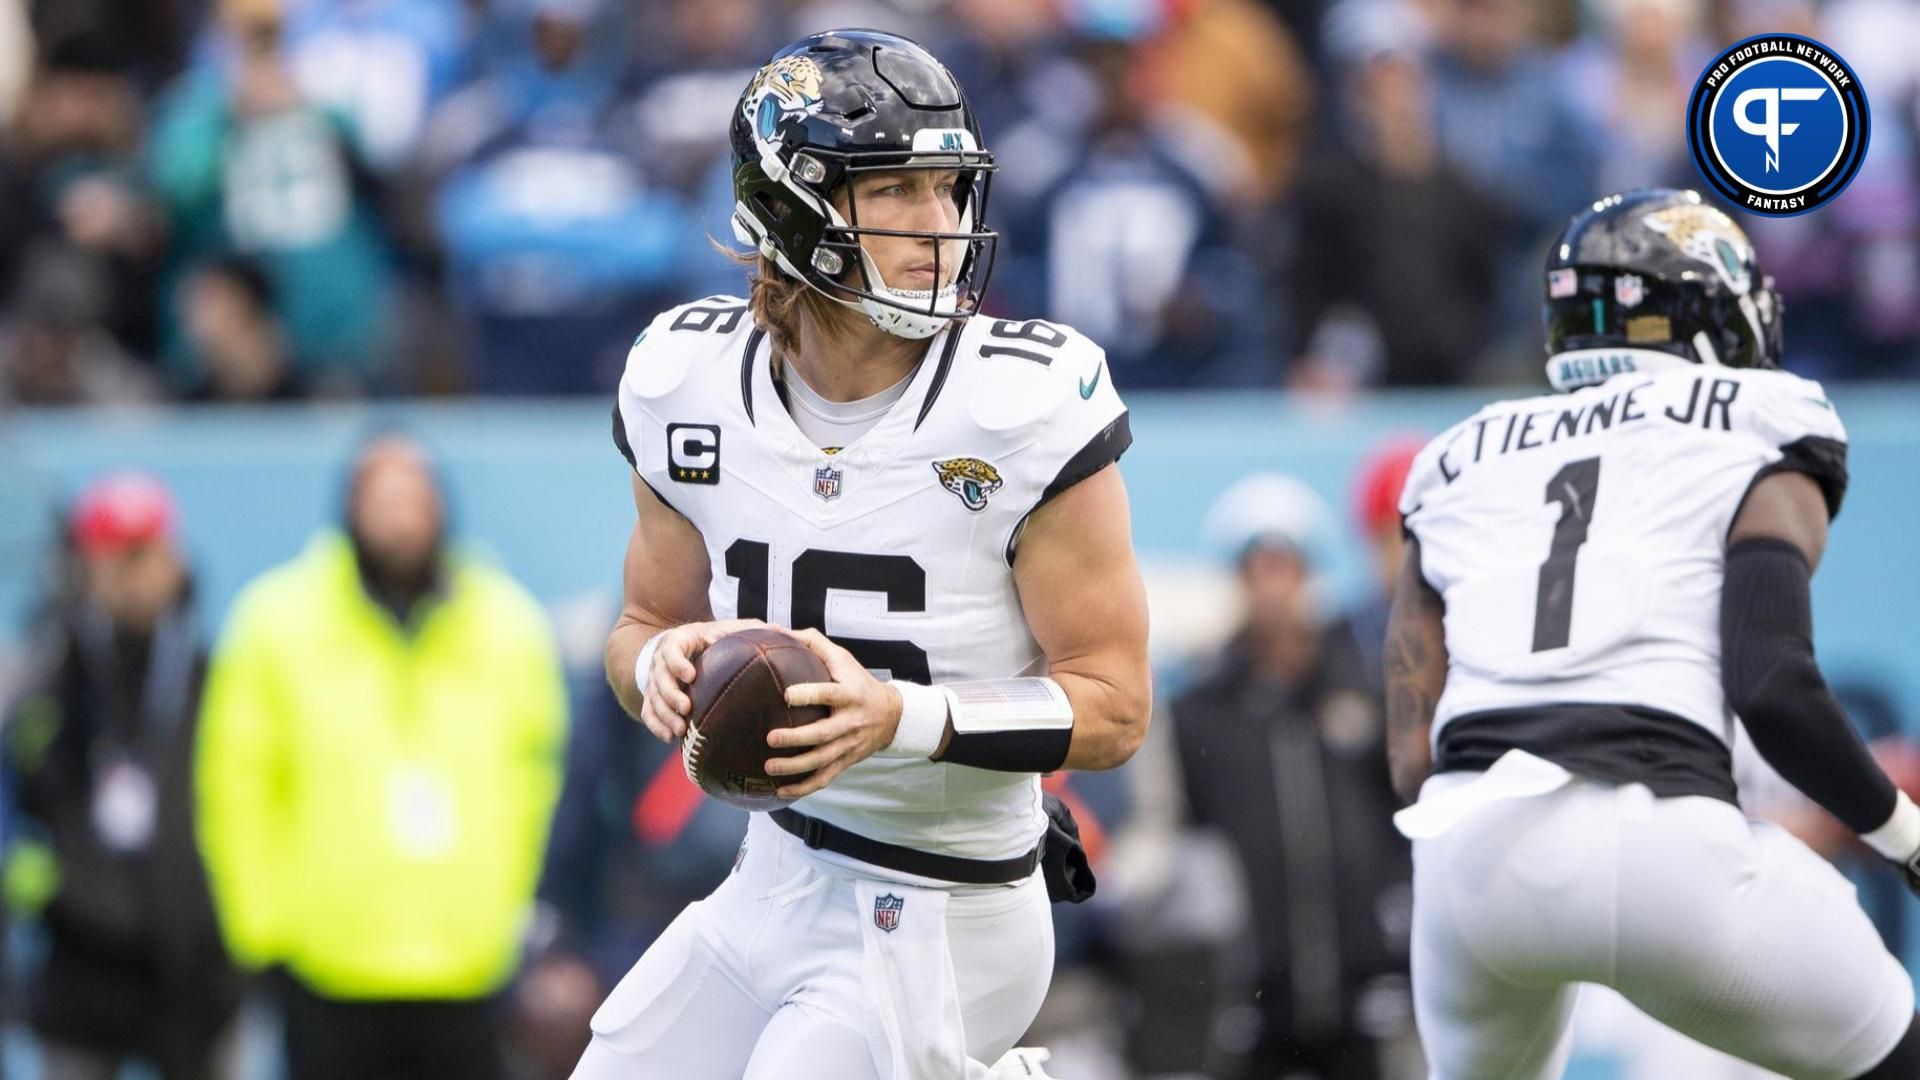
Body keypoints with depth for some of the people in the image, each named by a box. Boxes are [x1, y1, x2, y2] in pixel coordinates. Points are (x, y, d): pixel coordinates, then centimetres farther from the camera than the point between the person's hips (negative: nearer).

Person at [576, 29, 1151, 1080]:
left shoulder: (1025, 407, -18)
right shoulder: (692, 386, -4)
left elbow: (1113, 706, -14)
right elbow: (649, 622, 10)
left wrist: (903, 718, -28)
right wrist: (661, 664, -14)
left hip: (939, 922, -6)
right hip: (775, 875, 6)